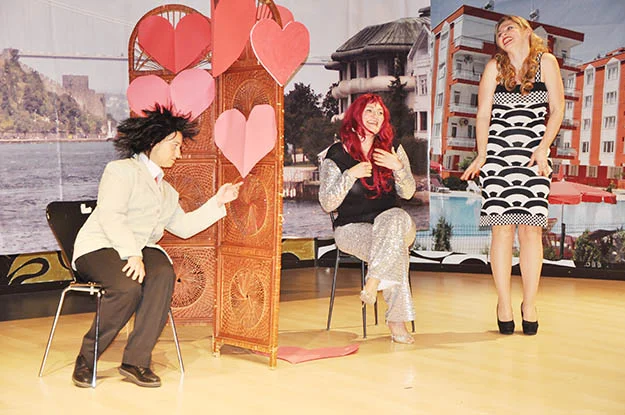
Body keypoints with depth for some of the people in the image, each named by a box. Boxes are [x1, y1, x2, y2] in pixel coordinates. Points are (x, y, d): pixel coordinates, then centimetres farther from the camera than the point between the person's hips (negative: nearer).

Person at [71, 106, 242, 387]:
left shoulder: (166, 191, 27)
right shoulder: (122, 170, 0)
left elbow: (184, 226, 25)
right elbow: (110, 216, -14)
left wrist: (218, 202, 20)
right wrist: (132, 254, -25)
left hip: (140, 249, 6)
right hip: (99, 247, -6)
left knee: (164, 275, -29)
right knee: (128, 287, -36)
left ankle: (136, 361, -29)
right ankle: (85, 359, -15)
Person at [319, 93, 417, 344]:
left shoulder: (393, 149, 10)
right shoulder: (337, 154, 0)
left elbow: (408, 193, 8)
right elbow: (327, 204, -5)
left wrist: (398, 167, -11)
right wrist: (349, 175, -17)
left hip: (391, 224, 3)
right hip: (352, 228, -3)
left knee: (398, 217, -35)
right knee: (396, 249, -33)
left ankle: (372, 283, -36)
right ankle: (397, 322, -33)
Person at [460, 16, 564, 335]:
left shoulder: (546, 62, 5)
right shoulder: (494, 67, 6)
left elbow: (557, 110, 3)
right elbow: (483, 113, 4)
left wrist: (543, 148, -7)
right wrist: (481, 155, -4)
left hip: (534, 157, 0)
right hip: (497, 153, 0)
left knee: (531, 229, -3)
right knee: (502, 229, -3)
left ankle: (529, 304, 5)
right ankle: (504, 303, 4)